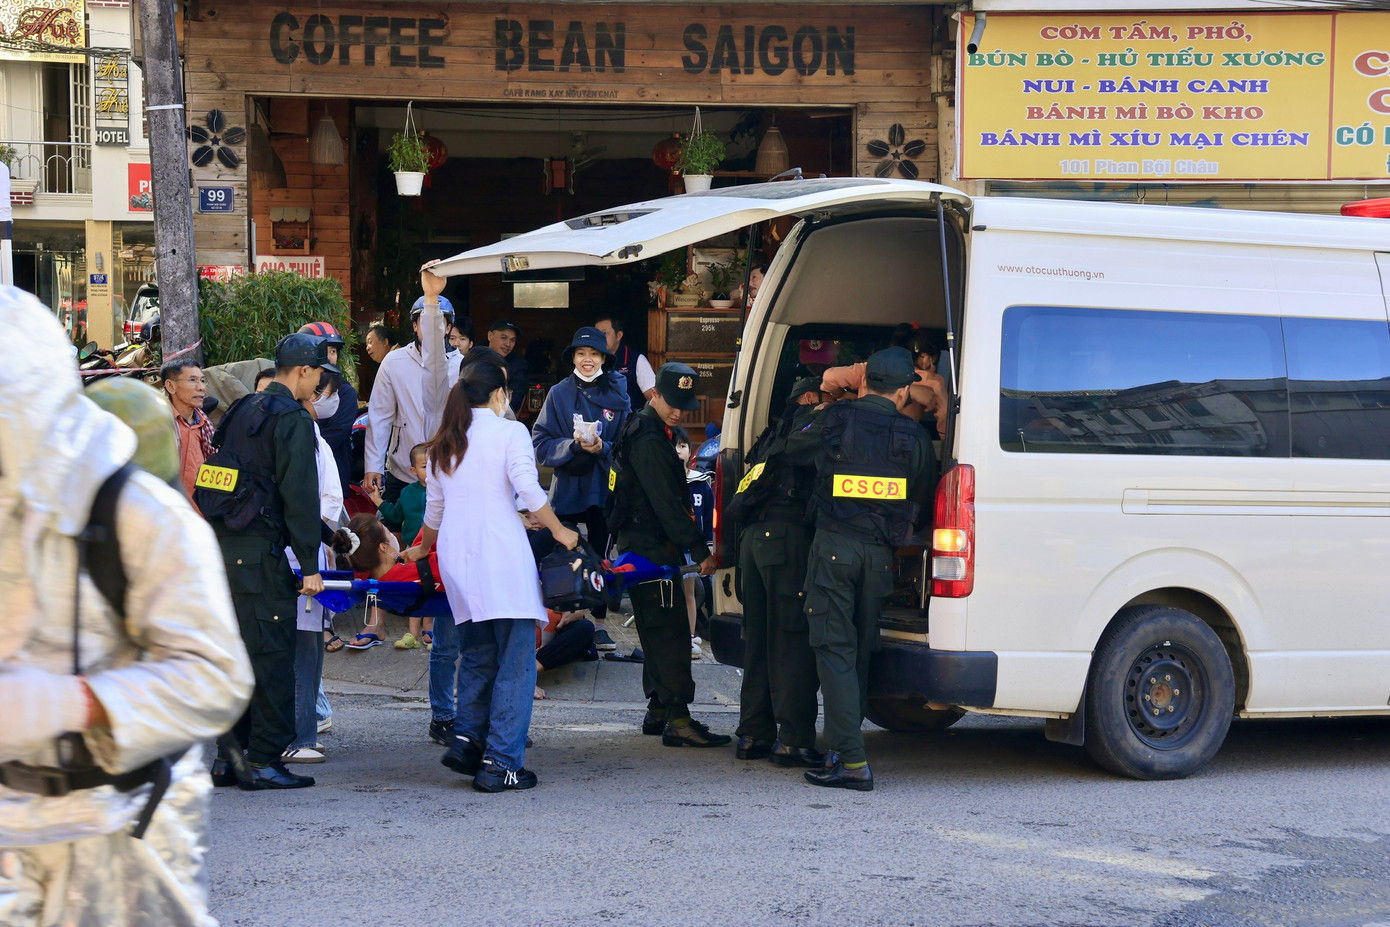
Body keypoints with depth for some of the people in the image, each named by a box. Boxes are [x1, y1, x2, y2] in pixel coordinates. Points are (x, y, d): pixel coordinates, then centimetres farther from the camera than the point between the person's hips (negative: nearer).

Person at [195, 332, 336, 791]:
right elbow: (300, 498, -14)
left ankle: (228, 757, 18)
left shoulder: (242, 410, 16)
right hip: (260, 552, -9)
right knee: (271, 654, -4)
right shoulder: (292, 419, -10)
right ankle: (263, 761, -3)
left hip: (222, 546, 9)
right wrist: (310, 565, -11)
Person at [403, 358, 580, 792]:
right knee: (516, 660, -2)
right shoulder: (510, 432, 1)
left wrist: (424, 549, 44)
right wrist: (559, 531, 6)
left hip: (456, 556, 6)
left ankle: (467, 740, 5)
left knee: (477, 655, 18)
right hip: (502, 553, -6)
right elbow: (530, 491, -9)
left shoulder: (444, 443, 17)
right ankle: (501, 763, -5)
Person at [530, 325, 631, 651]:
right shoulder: (559, 393, 1)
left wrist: (602, 448, -15)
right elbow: (541, 444, -3)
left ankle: (599, 623, 15)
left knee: (601, 558, 6)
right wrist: (573, 445, -19)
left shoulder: (617, 395, 3)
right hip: (567, 488, -1)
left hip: (604, 490, 1)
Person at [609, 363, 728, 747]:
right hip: (651, 547, -11)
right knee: (671, 631, -12)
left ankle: (658, 711, 20)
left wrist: (693, 545, 15)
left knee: (660, 632, 14)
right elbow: (667, 504, -21)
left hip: (646, 545, 11)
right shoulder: (648, 441, -16)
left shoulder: (654, 434, 18)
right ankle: (678, 719, -14)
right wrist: (700, 551, -21)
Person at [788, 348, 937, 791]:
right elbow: (924, 505, 14)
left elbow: (793, 449, 18)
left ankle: (851, 760, -11)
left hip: (834, 547, -3)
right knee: (861, 651, 15)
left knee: (834, 650, -4)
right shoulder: (914, 437, 6)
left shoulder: (835, 421, 0)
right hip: (880, 554, 3)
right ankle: (843, 747, 22)